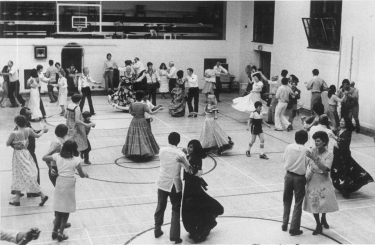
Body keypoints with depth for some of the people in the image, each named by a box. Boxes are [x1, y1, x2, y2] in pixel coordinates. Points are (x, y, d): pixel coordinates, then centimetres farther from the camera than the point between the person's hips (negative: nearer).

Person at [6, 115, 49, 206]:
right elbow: (37, 135, 11)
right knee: (18, 177, 16)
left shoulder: (14, 133, -21)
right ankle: (17, 200, 21)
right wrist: (43, 131, 30)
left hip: (18, 155, -6)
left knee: (29, 177, -2)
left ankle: (42, 195, -4)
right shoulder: (28, 130, -5)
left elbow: (7, 144, -9)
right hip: (26, 154, 6)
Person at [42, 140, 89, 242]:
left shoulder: (58, 156, -2)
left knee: (59, 208, 17)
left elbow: (44, 158, 10)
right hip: (69, 185, -4)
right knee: (66, 210, 9)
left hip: (59, 183, 4)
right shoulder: (76, 160, -12)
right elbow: (81, 175, -7)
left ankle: (55, 231, 20)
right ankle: (60, 233, 11)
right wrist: (86, 174, 13)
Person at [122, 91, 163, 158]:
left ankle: (132, 151, 9)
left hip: (134, 122, 3)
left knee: (133, 137, 10)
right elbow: (151, 113, -17)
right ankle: (145, 151, 3)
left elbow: (130, 112, 10)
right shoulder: (143, 105, -16)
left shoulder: (132, 105, -5)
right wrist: (159, 109, -7)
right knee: (144, 137, 5)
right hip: (142, 122, -3)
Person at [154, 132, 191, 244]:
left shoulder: (162, 150, -5)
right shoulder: (179, 154, -16)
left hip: (162, 183, 4)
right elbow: (188, 169, -14)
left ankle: (157, 231, 33)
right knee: (176, 210, 9)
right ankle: (174, 236, 11)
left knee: (160, 207, 20)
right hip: (174, 185, -4)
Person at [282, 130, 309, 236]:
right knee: (298, 204, 6)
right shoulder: (306, 151, -15)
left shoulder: (289, 147, -7)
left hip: (289, 176, 3)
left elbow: (284, 159, 3)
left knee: (287, 201, 18)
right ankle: (294, 228, 8)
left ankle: (285, 225, 26)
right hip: (299, 178, -3)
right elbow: (308, 166, -12)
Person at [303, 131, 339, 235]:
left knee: (324, 202, 2)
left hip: (323, 181, -2)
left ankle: (323, 219, 36)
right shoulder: (312, 151, -5)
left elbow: (324, 168, -25)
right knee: (313, 203, 1)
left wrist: (314, 158, -33)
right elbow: (308, 165, 2)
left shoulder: (329, 155, -12)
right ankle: (318, 225, 20)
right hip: (312, 180, 2)